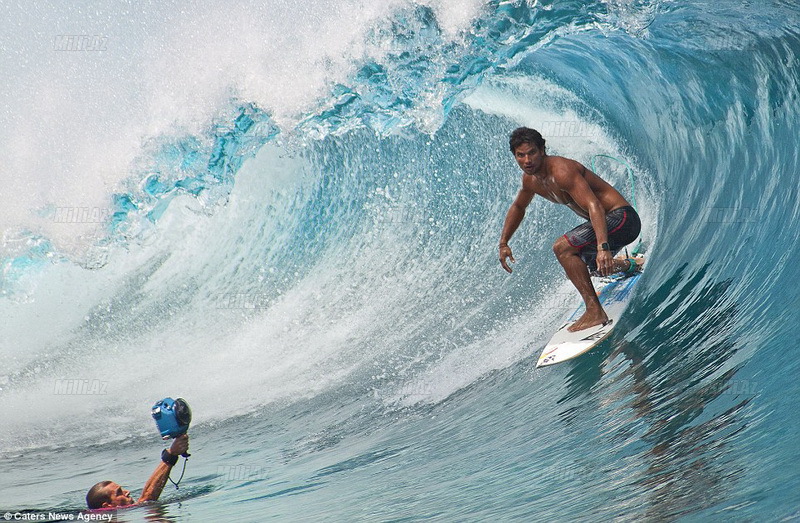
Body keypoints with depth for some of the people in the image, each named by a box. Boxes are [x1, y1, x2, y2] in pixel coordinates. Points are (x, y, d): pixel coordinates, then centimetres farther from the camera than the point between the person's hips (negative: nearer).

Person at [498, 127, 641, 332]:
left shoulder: (561, 171, -26)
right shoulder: (530, 179, 2)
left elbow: (594, 206, -36)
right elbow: (518, 208, 24)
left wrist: (603, 247, -48)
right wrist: (503, 243, 18)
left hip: (621, 217, -10)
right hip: (605, 222, 10)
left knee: (562, 247, -25)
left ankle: (595, 311, -24)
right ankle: (629, 266, 58)